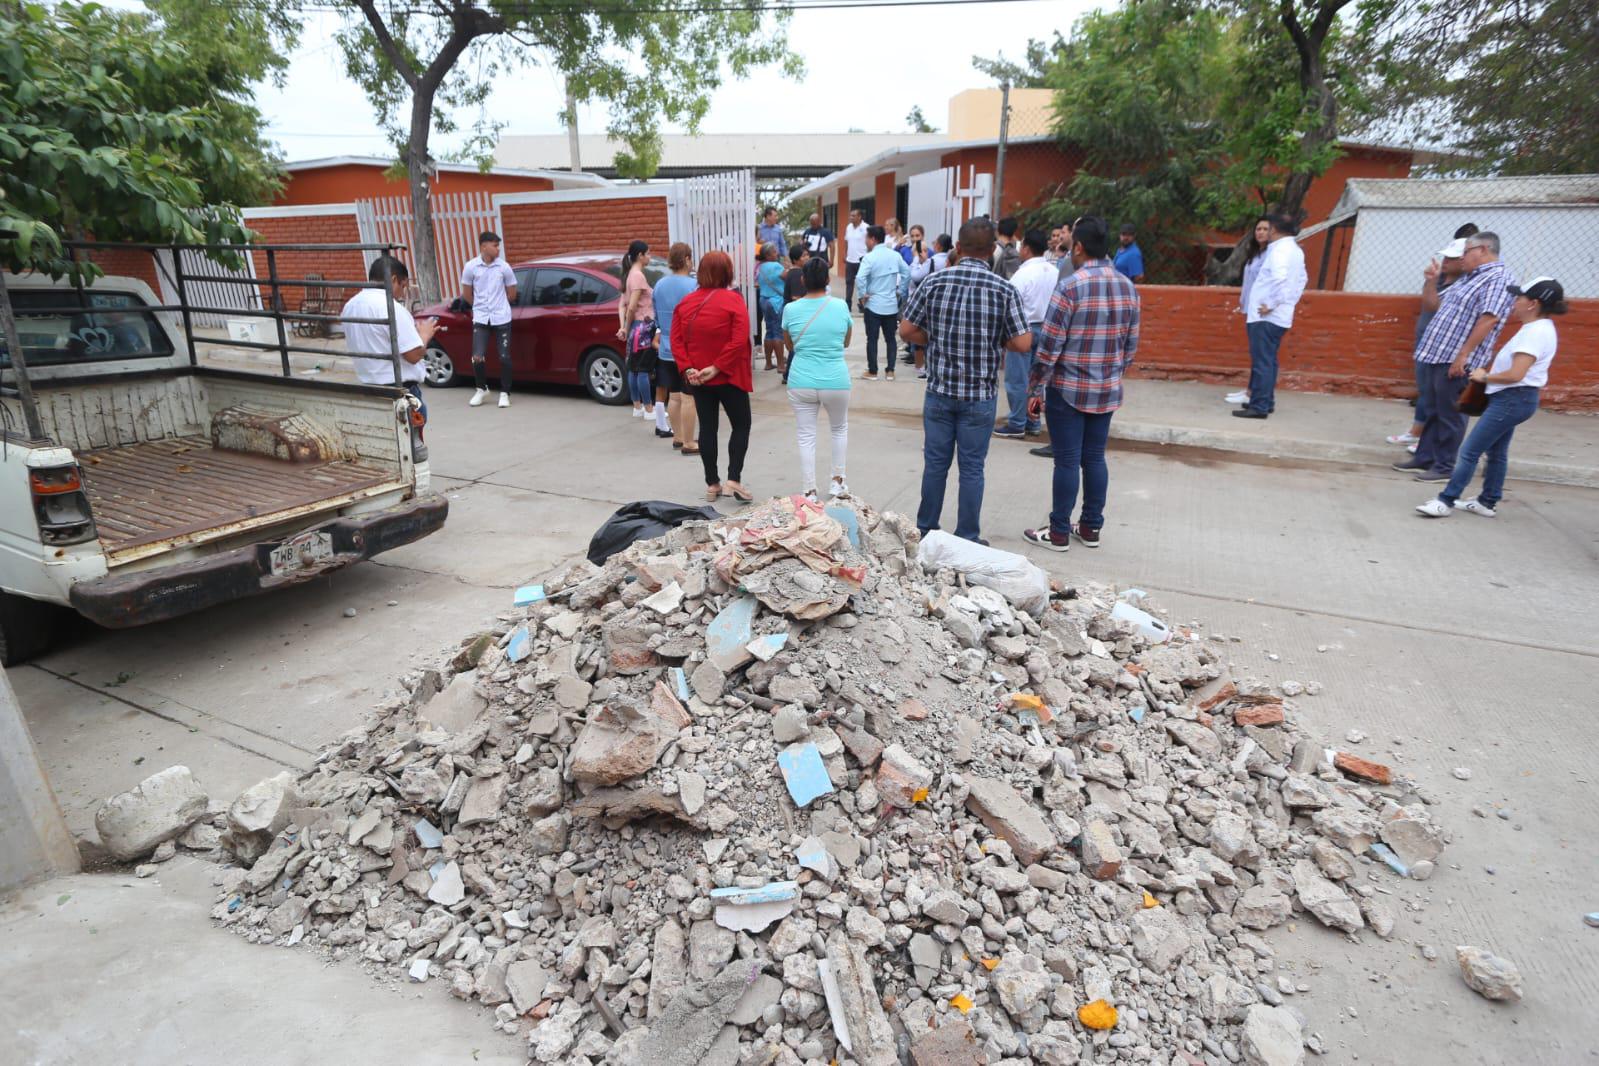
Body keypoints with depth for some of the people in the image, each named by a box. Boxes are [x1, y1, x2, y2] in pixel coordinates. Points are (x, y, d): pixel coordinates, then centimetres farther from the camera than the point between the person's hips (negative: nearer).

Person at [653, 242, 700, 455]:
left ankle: (677, 437, 25)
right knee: (688, 397, -2)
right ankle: (688, 443, 2)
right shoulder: (693, 285, -14)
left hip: (666, 349, 7)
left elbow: (657, 317, 14)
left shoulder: (659, 285, 6)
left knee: (674, 395, 15)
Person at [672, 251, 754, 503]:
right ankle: (734, 479, -4)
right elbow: (739, 340, -20)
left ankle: (712, 484, 15)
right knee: (741, 425, 7)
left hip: (698, 379, 5)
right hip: (729, 377, -4)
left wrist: (687, 369, -6)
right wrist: (718, 367, -17)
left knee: (707, 428, 10)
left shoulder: (685, 302, 4)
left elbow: (676, 340, -2)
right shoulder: (733, 300, -10)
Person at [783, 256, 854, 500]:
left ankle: (809, 492, 8)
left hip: (801, 383, 0)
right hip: (835, 382, 1)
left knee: (806, 437, 8)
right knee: (840, 428, 24)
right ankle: (838, 481, 26)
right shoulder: (841, 306, -3)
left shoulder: (791, 309, -3)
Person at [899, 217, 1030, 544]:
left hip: (939, 390, 1)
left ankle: (926, 530, 24)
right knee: (972, 468, 7)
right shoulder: (1005, 289, -7)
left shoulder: (935, 281, -4)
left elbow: (906, 331, -3)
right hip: (980, 395, -1)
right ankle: (967, 539, 16)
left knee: (935, 463, 12)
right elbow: (1023, 343, -8)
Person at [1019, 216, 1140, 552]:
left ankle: (1059, 532, 10)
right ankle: (1091, 527, 23)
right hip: (1107, 391, 6)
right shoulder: (1128, 287, 5)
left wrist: (1035, 389, -7)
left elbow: (1049, 347, -15)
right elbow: (1131, 343, 11)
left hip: (1067, 389, -6)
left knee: (1067, 461, 1)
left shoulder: (1070, 288, -15)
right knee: (1095, 458, 14)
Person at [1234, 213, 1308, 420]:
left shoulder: (1279, 250, -15)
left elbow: (1279, 279, -31)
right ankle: (1266, 401, 23)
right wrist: (1290, 301, 21)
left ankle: (1259, 406, -10)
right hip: (1280, 316, 10)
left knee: (1262, 362, -9)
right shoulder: (1295, 250, 17)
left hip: (1266, 317, -10)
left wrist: (1272, 304, -22)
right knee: (1268, 361, 16)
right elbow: (1302, 279, 25)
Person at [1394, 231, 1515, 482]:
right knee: (1433, 412, 14)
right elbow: (1437, 306, 28)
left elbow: (1488, 320, -21)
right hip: (1437, 356, 9)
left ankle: (1444, 467, 4)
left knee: (1449, 415, -3)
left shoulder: (1498, 278, -11)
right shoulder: (1469, 278, 19)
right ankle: (1424, 458, 22)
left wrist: (1463, 355, -24)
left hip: (1456, 360, -9)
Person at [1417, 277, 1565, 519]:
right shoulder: (1537, 327, 12)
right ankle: (1488, 502, 24)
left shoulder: (1536, 332, -20)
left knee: (1469, 451, -9)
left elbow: (1515, 374, -26)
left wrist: (1484, 376, -13)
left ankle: (1446, 501, -7)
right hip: (1512, 399, 11)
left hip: (1512, 399, -11)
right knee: (1496, 452, 16)